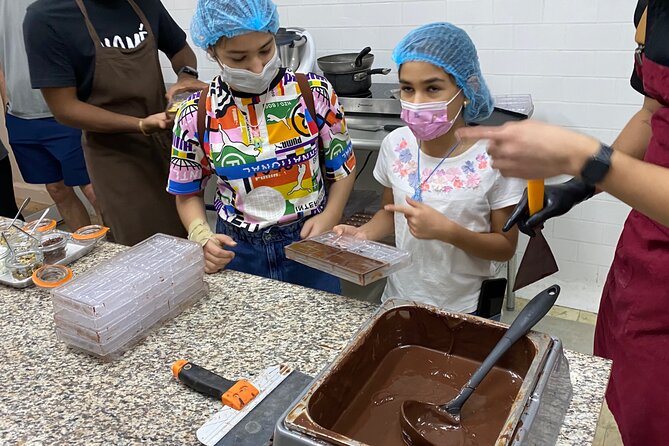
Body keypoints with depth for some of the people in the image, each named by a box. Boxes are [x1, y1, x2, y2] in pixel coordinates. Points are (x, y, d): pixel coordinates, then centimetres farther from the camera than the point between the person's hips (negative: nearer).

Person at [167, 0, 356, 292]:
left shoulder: (313, 92, -11)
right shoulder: (195, 116, -9)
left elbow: (342, 166, 2)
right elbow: (188, 193, 4)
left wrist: (329, 217, -13)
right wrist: (202, 238, -14)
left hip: (309, 242, 0)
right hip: (237, 250, 1)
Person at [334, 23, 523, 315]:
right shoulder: (395, 144, -8)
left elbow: (505, 247, -12)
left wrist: (448, 231, -28)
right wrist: (363, 233, -13)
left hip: (462, 310, -3)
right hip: (398, 298, 4)